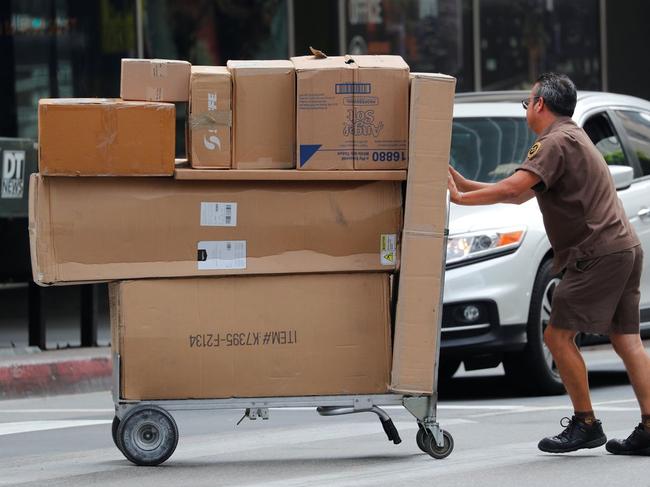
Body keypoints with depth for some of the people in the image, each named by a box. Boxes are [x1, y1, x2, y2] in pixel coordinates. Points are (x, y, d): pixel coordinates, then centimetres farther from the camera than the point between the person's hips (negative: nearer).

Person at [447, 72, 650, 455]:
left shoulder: (557, 142, -9)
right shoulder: (572, 138, 25)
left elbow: (512, 189, -21)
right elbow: (521, 195, 24)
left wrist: (461, 198, -10)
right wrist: (464, 184, 21)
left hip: (598, 253, -10)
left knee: (559, 335, -5)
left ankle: (585, 424, -3)